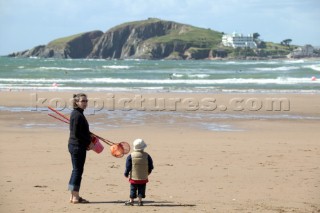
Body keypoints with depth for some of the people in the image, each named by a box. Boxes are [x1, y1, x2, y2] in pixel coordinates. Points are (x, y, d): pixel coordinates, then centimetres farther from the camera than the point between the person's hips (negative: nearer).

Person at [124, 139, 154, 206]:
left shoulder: (130, 156, -8)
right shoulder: (146, 156, -5)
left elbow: (128, 167, -5)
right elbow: (150, 166, 3)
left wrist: (126, 174, 7)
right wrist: (148, 172, 20)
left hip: (134, 177, -1)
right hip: (143, 178, 1)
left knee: (133, 189, 9)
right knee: (141, 189, 8)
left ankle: (131, 201, 11)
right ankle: (140, 201, 5)